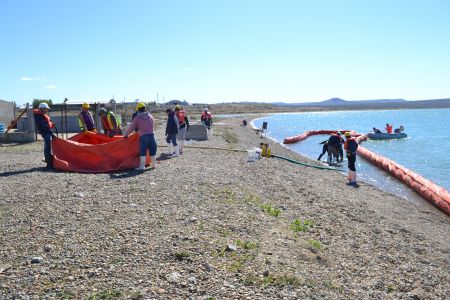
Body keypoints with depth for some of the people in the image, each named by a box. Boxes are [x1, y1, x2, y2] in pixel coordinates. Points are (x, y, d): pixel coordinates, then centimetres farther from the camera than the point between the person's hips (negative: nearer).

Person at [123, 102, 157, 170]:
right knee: (152, 150, 12)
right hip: (151, 135, 4)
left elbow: (131, 127, 5)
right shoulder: (150, 116, 12)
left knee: (143, 152, -1)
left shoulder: (137, 118, 1)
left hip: (143, 136, -4)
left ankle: (142, 166, -5)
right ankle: (154, 165, 20)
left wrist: (126, 135, 16)